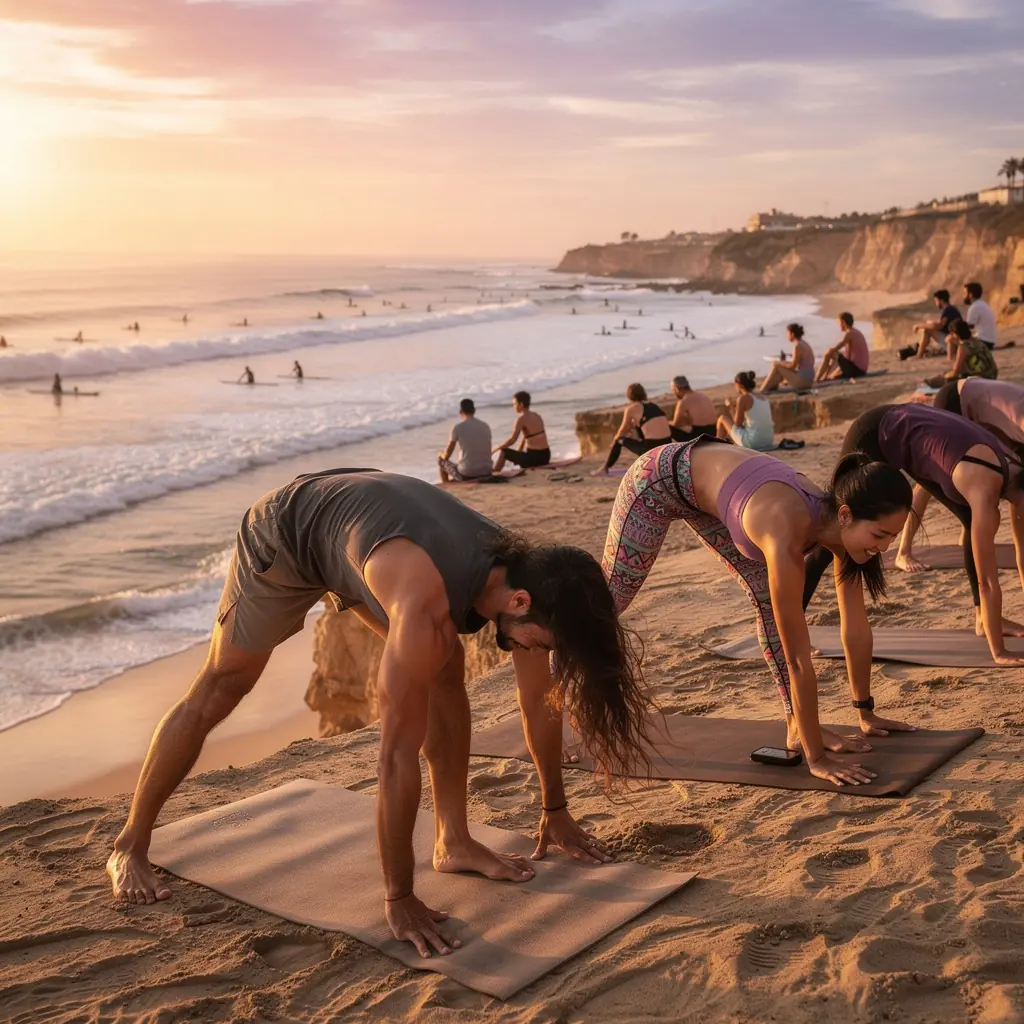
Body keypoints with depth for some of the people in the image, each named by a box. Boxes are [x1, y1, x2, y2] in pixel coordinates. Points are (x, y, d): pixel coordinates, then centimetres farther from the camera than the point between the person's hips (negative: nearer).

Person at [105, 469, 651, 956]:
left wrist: (555, 812, 2)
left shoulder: (525, 575, -22)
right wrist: (399, 900, -34)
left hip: (356, 518, 6)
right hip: (284, 535, -6)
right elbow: (398, 755, -41)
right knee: (214, 695, 3)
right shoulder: (427, 607, -44)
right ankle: (129, 848, 19)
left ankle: (453, 840, 7)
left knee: (446, 673, -4)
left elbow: (540, 702, -7)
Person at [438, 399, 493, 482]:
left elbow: (447, 456, 0)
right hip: (486, 472, 5)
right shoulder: (485, 426, 6)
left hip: (467, 473, -5)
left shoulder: (458, 427, -7)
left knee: (441, 460, 23)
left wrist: (441, 454, 25)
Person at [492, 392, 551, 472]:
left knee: (503, 452, 5)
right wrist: (518, 453, 24)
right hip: (545, 456, 8)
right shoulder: (536, 416, 13)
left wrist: (494, 450, -8)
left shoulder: (522, 418, -12)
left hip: (534, 457, -8)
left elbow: (512, 440, -16)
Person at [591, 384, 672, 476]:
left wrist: (615, 439, 33)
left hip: (652, 448, -6)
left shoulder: (631, 408, 2)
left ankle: (604, 469, 27)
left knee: (619, 440, 15)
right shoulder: (653, 406, 20)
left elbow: (623, 430, 15)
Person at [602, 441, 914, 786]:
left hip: (710, 482, 6)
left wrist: (866, 713, -2)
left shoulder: (840, 522, -21)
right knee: (613, 591, 12)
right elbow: (797, 657, -37)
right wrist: (817, 758, -32)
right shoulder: (788, 535, -41)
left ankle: (797, 726, 3)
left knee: (772, 599, -4)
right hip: (659, 479, -6)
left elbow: (857, 628, -9)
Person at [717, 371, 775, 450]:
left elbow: (737, 423, -5)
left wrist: (731, 409, 14)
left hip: (752, 442, -7)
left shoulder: (742, 398, -10)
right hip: (768, 441, 7)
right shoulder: (763, 398, 12)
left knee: (722, 418, 18)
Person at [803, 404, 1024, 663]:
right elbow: (987, 579, -29)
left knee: (975, 523, 5)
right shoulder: (985, 489, -30)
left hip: (908, 431, 8)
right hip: (875, 436, -8)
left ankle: (983, 618, 14)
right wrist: (999, 652, -26)